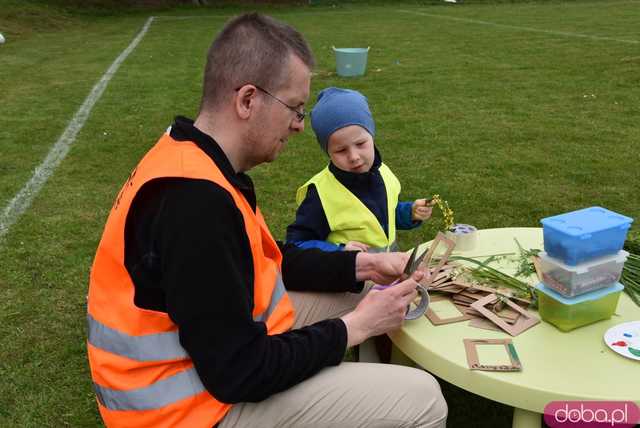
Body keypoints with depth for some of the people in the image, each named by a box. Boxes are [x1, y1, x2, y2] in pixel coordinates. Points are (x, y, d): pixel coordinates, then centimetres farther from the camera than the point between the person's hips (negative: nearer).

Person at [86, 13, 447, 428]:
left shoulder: (195, 161, 0)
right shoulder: (194, 200, -32)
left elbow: (269, 260, 11)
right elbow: (240, 373, -28)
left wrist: (363, 265, 2)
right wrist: (354, 327, -16)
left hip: (224, 345, 9)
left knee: (362, 292, 17)